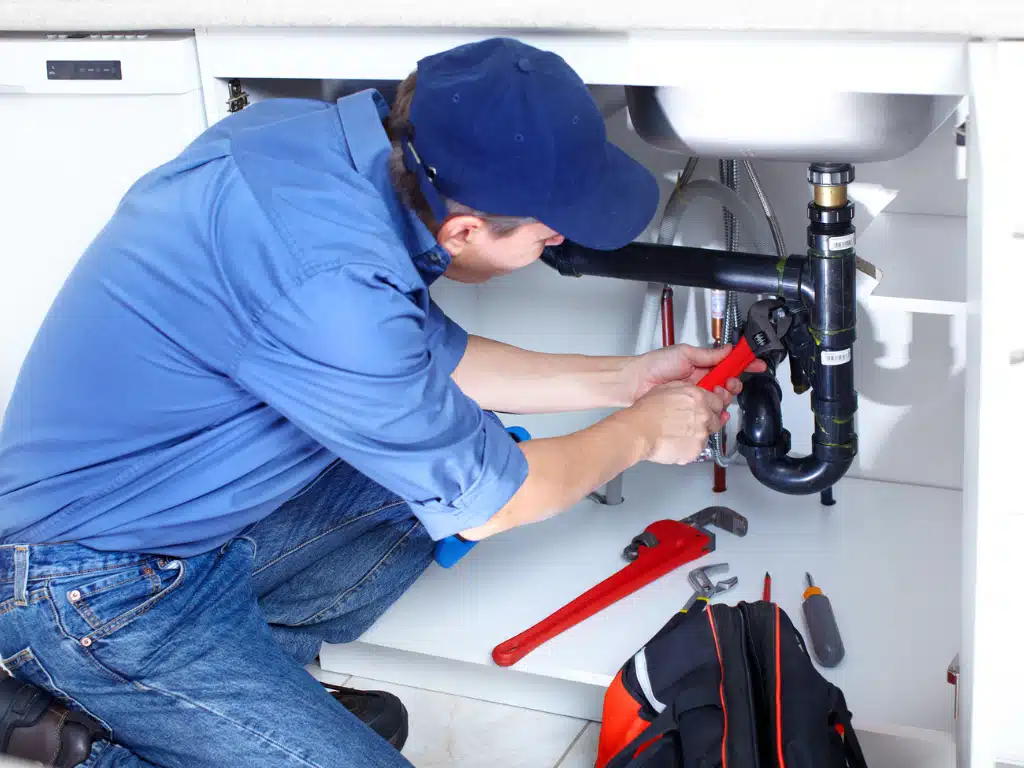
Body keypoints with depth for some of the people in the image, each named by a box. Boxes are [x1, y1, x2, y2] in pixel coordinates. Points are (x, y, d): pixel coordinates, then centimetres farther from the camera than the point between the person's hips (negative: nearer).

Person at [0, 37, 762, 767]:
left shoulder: (332, 133, -7)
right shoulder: (329, 278, -34)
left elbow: (434, 361, 11)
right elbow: (485, 504, -17)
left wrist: (623, 379, 12)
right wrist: (644, 432, -1)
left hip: (196, 512, 9)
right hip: (99, 590, -9)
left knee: (436, 465, 7)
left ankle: (254, 677, 12)